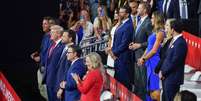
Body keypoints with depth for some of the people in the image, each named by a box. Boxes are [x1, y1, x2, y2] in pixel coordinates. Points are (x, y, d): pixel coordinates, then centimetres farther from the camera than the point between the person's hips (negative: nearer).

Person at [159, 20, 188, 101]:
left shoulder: (181, 43, -19)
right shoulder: (173, 41, 10)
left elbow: (174, 62, -21)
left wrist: (163, 73, -12)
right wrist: (162, 71, 4)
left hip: (173, 79, -9)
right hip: (166, 76, 9)